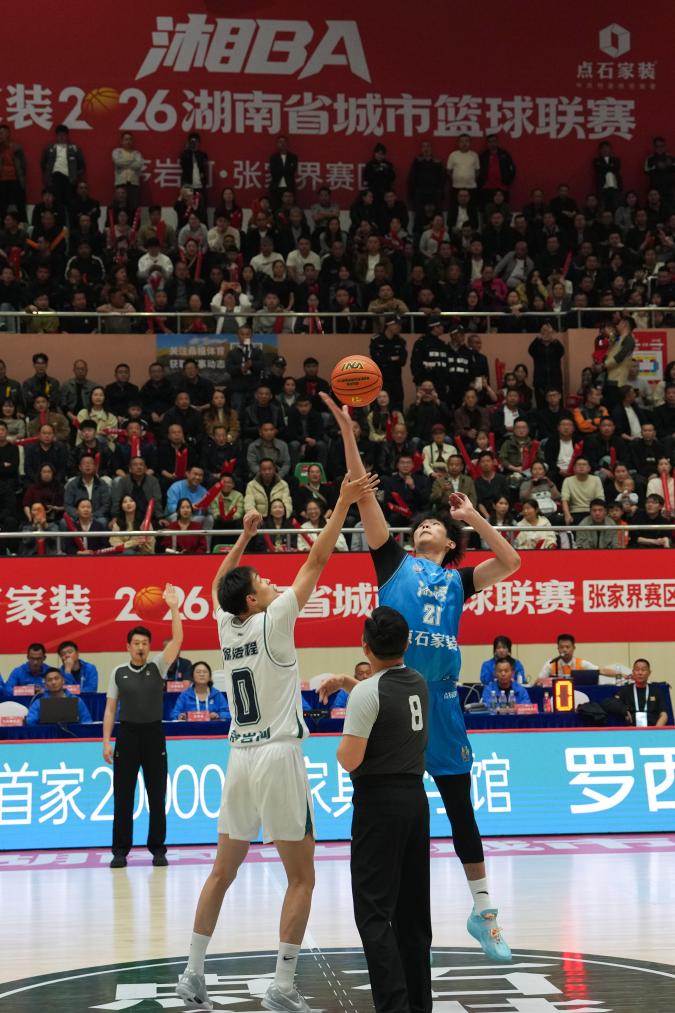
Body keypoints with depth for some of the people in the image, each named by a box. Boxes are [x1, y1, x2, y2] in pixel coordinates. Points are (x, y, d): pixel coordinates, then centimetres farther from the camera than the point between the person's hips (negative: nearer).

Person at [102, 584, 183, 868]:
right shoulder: (118, 673, 6)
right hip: (127, 735, 0)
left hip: (154, 735, 0)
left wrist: (174, 608, -19)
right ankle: (120, 850, 7)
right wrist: (106, 741, -1)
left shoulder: (157, 667, 3)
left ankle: (158, 849, 10)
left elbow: (177, 640, -9)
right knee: (122, 797, 1)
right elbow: (110, 709, 7)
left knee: (157, 797, 3)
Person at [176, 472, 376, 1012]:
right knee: (301, 877, 0)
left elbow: (219, 581, 27)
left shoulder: (227, 627, 6)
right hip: (278, 757, -7)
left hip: (240, 759, 7)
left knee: (223, 872, 15)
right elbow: (316, 561, -9)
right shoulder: (273, 622, -9)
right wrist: (343, 505, -5)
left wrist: (245, 535, 33)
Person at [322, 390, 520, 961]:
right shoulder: (395, 562, 9)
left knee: (460, 806, 7)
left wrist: (474, 516, 2)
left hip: (441, 695, 1)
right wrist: (348, 432, -7)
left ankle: (483, 911, 16)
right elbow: (364, 495, 1)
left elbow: (511, 563, 0)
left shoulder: (458, 579, 14)